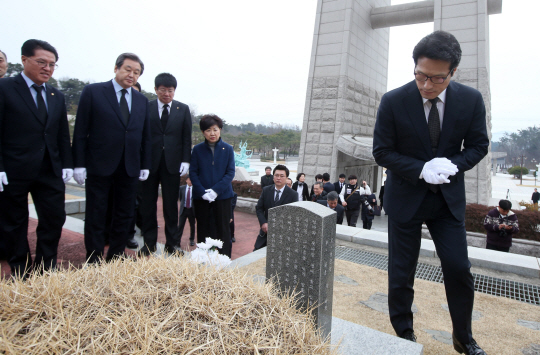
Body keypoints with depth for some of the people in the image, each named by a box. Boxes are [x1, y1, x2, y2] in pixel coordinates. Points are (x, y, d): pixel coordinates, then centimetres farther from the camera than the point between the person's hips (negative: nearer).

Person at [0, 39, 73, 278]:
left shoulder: (57, 97, 13)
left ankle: (46, 269, 20)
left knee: (55, 219, 4)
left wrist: (66, 164, 8)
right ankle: (21, 274, 24)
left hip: (50, 171, 4)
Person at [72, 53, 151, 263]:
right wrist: (79, 165, -8)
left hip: (130, 168, 4)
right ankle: (94, 261, 18)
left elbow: (145, 136, 12)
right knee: (96, 216, 5)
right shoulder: (93, 92, 0)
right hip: (99, 166, -4)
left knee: (125, 216, 10)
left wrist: (145, 165, 7)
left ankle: (116, 258, 24)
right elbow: (81, 131, -3)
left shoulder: (142, 100, 12)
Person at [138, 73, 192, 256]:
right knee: (148, 204, 6)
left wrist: (185, 160, -3)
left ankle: (172, 243, 16)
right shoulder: (145, 107, 4)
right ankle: (149, 242, 18)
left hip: (172, 163, 0)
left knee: (171, 204, 6)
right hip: (150, 162, 0)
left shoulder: (183, 109, 8)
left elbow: (187, 137, 6)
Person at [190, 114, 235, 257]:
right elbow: (193, 172, -1)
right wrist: (202, 192, -14)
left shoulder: (228, 149, -2)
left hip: (222, 195, -1)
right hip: (201, 196, 1)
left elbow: (230, 172, -5)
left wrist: (216, 190, -15)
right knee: (203, 228, 11)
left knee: (223, 228, 5)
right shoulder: (197, 149, 0)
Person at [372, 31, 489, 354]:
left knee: (459, 269, 5)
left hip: (449, 197, 2)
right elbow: (382, 152, -9)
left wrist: (452, 166, -18)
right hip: (406, 196, -2)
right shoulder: (393, 102, -14)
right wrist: (422, 170, -22)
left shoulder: (471, 100, -7)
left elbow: (478, 145, 2)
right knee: (401, 274, 6)